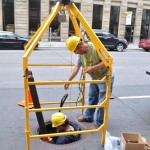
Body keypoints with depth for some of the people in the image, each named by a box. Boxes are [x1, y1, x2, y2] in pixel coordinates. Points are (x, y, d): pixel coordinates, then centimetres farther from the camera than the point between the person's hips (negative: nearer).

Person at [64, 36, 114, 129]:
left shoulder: (96, 48, -27)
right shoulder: (81, 54, -2)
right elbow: (76, 68, 1)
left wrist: (92, 68, -30)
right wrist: (68, 80, -3)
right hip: (95, 78, 8)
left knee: (102, 101, -2)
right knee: (92, 98, 20)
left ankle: (99, 123, 10)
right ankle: (88, 116, 38)